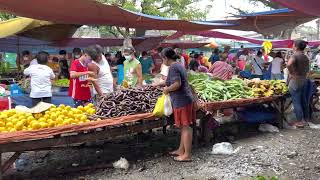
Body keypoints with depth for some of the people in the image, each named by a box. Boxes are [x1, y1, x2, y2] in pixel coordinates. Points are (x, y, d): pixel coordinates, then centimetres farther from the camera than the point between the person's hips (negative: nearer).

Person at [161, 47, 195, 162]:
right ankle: (181, 150, 27)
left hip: (181, 101, -10)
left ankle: (187, 155, 4)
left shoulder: (173, 67, -14)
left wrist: (167, 90, -9)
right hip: (185, 99, 10)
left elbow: (177, 84, -25)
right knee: (184, 126, 16)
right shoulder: (179, 65, 16)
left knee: (185, 127, -4)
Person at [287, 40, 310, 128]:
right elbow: (307, 69, 19)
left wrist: (292, 73, -23)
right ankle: (306, 118, 27)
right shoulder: (305, 57, 9)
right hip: (304, 80, 8)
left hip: (295, 81, -8)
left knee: (296, 102, -1)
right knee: (304, 100, 17)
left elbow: (289, 64, -37)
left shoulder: (295, 56, -17)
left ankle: (300, 121, 4)